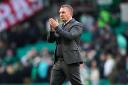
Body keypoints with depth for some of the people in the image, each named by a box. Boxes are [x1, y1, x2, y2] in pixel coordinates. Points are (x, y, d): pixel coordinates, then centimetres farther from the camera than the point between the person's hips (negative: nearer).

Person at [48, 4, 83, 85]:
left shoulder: (77, 25, -1)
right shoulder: (60, 26, 20)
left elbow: (70, 36, -19)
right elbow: (50, 40, 12)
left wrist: (57, 27, -18)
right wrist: (52, 30, -6)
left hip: (71, 61, -7)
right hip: (58, 61, 7)